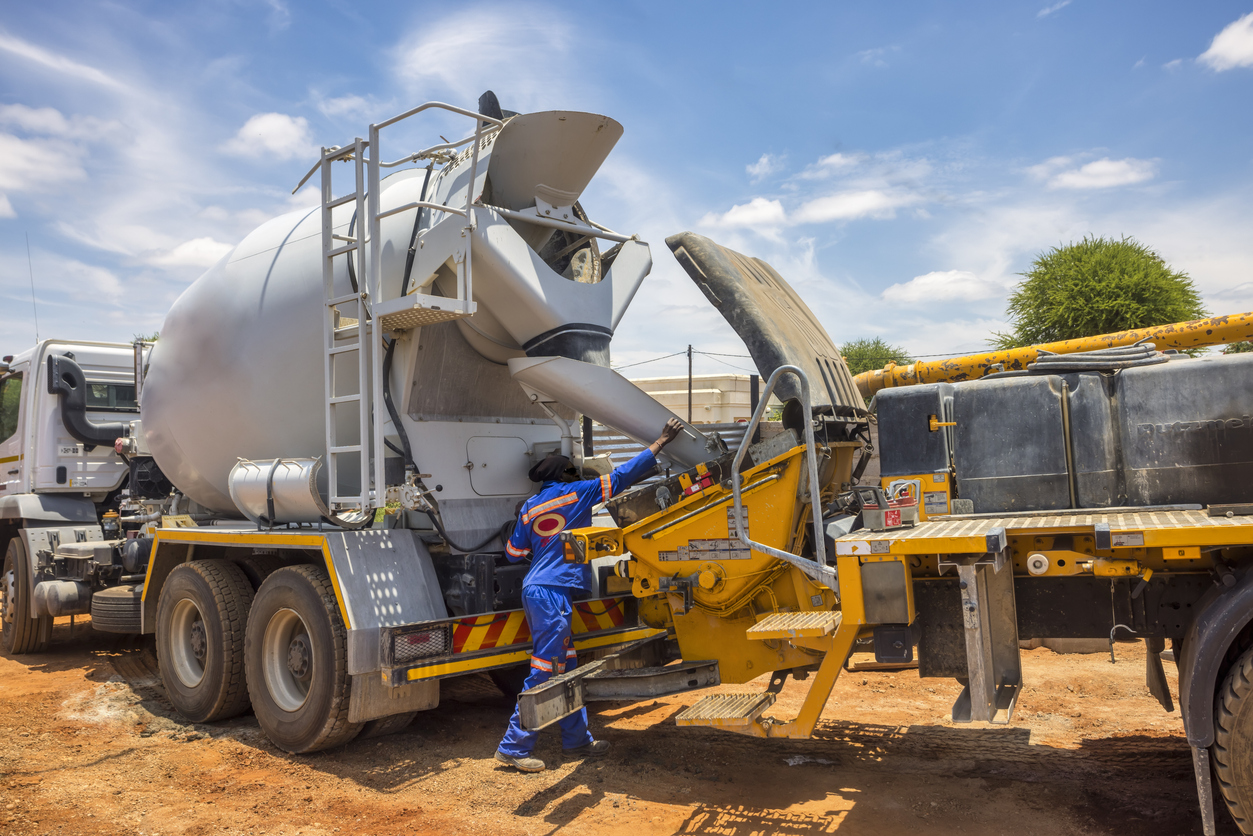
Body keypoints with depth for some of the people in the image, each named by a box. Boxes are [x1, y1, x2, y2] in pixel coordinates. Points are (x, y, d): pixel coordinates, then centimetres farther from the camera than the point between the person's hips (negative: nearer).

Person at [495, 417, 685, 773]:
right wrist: (662, 441, 4)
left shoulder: (530, 507, 14)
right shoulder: (577, 493, -2)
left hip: (536, 590, 8)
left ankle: (576, 740, 22)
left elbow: (514, 553, 17)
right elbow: (623, 475, -2)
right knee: (544, 672, -5)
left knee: (566, 668, 15)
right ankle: (513, 747, -1)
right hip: (552, 591, -8)